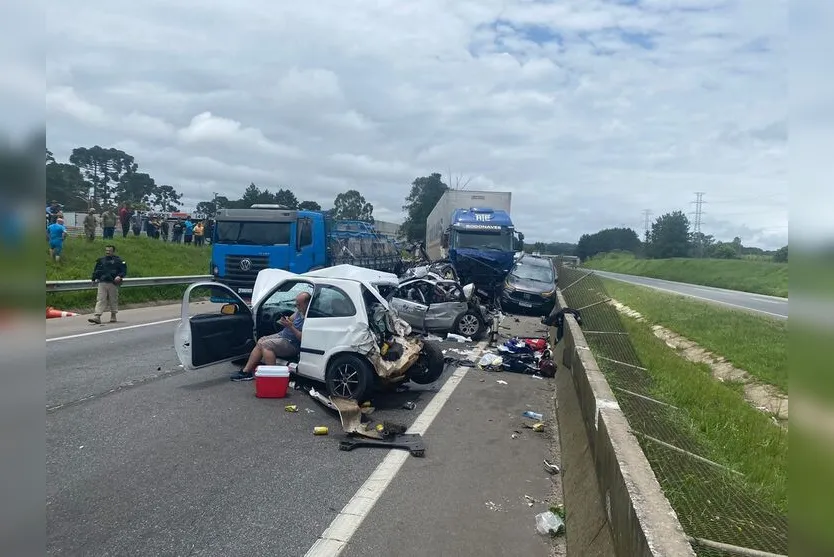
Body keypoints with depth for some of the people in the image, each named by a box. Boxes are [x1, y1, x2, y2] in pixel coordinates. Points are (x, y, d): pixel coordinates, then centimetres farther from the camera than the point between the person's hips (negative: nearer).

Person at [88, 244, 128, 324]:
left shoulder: (118, 260, 2)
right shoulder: (101, 260, 14)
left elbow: (124, 270, 0)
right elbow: (96, 270, 24)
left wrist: (119, 276, -17)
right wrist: (95, 278, 12)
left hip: (113, 283, -3)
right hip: (102, 283, 3)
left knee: (113, 300, 6)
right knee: (100, 300, -5)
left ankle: (113, 316, 20)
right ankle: (97, 316, -10)